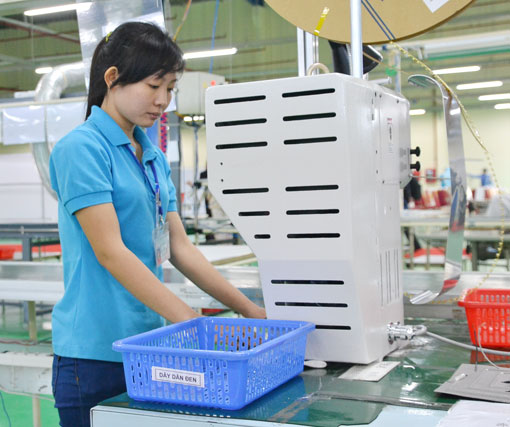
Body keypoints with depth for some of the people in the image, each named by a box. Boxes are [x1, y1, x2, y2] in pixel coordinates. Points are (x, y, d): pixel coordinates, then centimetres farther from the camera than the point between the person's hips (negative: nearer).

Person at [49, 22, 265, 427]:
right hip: (94, 353, -7)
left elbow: (179, 248, 12)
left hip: (149, 347, 7)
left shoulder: (155, 158, 13)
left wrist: (249, 309, 5)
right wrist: (192, 321, -24)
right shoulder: (80, 148, -10)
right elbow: (110, 251, -18)